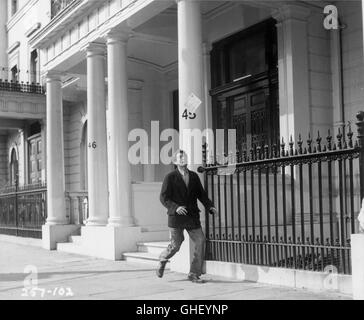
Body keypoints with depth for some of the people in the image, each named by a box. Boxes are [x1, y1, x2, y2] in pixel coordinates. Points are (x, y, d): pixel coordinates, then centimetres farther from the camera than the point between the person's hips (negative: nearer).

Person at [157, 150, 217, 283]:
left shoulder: (194, 176, 9)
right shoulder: (170, 177, -4)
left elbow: (201, 194, 14)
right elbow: (163, 198, -7)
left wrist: (210, 206, -3)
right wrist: (175, 207, -23)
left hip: (192, 217, 4)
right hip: (176, 217, -3)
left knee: (200, 242, -8)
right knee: (175, 245, 5)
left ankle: (194, 274, 3)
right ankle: (163, 260, 38)